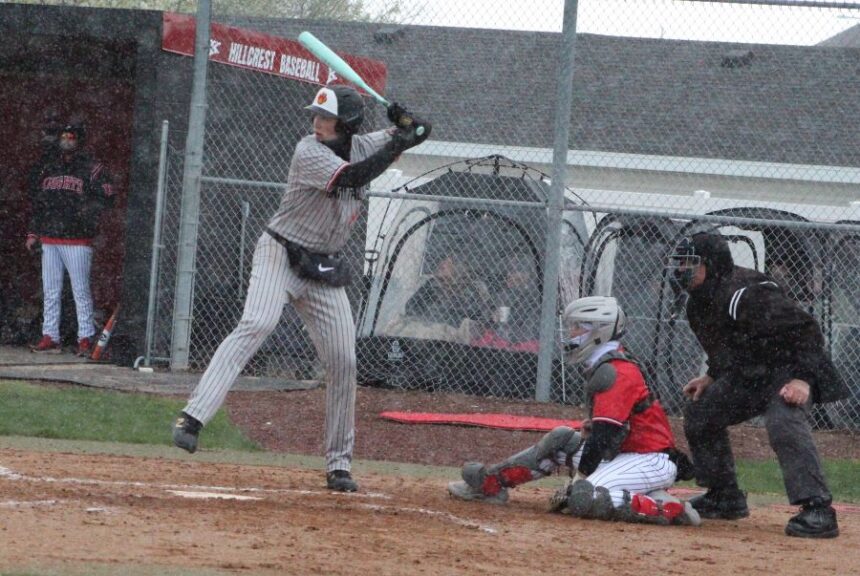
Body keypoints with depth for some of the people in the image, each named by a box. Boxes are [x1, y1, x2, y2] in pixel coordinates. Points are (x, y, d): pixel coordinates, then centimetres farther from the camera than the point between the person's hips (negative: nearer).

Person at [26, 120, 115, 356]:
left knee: (81, 290, -6)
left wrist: (90, 210, -23)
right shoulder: (47, 168, 16)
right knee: (50, 291, 6)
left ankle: (86, 339, -3)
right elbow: (36, 202, 20)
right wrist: (33, 233, 16)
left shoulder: (91, 168, -1)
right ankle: (50, 338, 10)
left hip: (77, 241, -5)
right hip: (49, 239, 5)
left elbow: (107, 196, -7)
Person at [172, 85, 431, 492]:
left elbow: (419, 133, 13)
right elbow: (352, 177, -32)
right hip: (280, 256, -6)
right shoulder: (309, 152, -16)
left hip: (324, 269, 6)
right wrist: (397, 145, -26)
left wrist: (405, 123, -9)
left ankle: (339, 465, 11)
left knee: (343, 363, 1)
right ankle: (192, 417, -39)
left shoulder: (361, 145, 3)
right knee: (256, 325, -30)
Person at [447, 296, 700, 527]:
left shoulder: (613, 373, -17)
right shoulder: (609, 365, 15)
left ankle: (666, 509, -25)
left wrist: (579, 479, -17)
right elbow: (596, 431, 21)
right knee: (561, 439, 13)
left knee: (584, 498, -29)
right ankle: (490, 481, 17)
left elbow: (604, 434, -21)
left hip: (651, 460, -10)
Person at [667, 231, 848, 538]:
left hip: (791, 372, -10)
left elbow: (805, 330, -28)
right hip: (748, 375, 10)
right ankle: (725, 498, 26)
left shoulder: (747, 293, -27)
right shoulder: (700, 302, 3)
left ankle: (817, 510, -40)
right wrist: (712, 376, 12)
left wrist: (802, 378, -34)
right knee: (699, 412, 15)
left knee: (783, 424, -35)